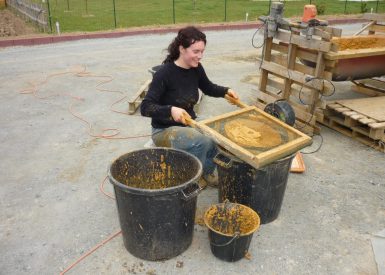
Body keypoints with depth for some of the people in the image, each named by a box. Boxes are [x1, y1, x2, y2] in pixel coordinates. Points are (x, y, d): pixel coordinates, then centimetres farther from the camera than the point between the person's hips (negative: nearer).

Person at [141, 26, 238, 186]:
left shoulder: (196, 69, -2)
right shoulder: (165, 73, -21)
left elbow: (208, 88, 19)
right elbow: (146, 108, -23)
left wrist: (226, 91, 0)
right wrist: (171, 110, -39)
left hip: (189, 124, 7)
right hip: (165, 130, -6)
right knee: (202, 142, -30)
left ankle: (206, 171, 9)